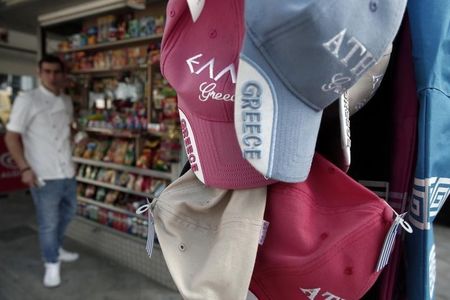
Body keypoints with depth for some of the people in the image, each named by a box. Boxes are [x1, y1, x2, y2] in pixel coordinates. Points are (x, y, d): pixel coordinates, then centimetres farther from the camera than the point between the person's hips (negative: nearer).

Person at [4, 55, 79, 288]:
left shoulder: (66, 102, 8)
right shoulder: (27, 100, -11)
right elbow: (11, 137, -10)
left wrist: (69, 158, 14)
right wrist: (25, 168, -17)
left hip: (67, 172, 7)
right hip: (44, 175, -6)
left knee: (67, 213, 21)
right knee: (48, 222, 4)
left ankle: (55, 249, 44)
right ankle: (51, 264, 24)